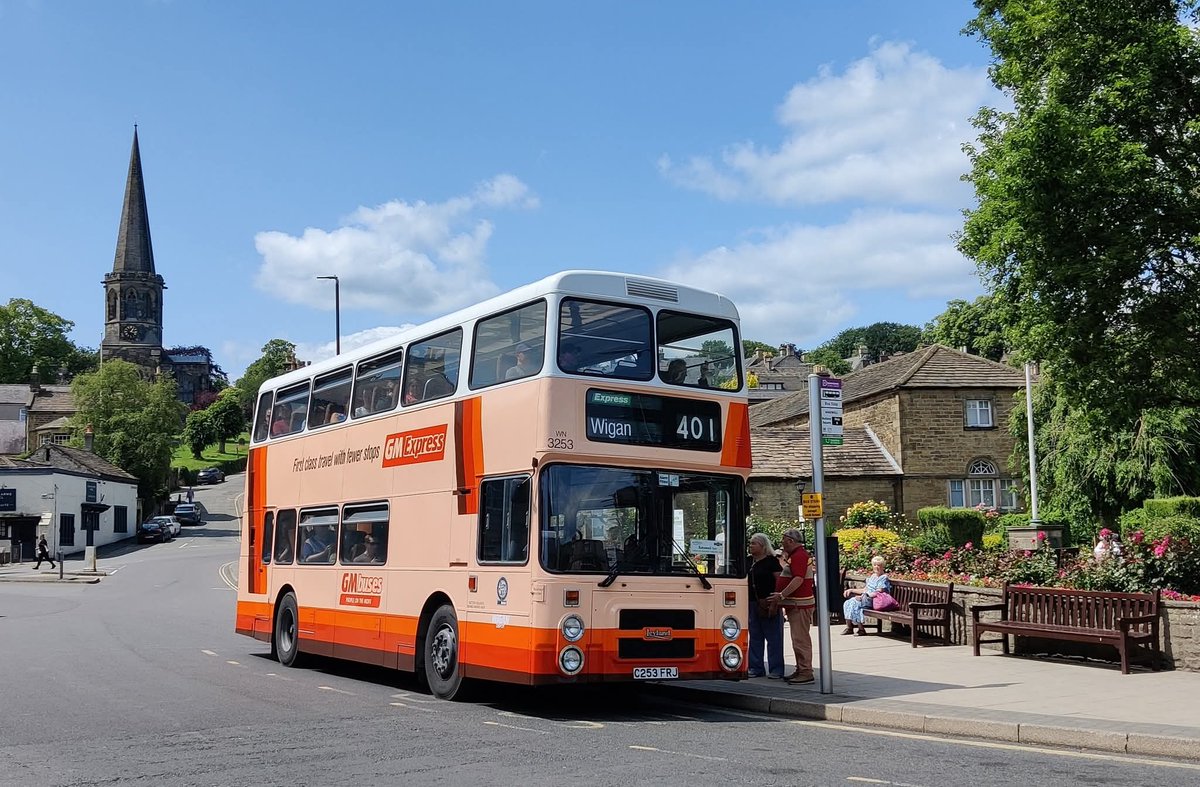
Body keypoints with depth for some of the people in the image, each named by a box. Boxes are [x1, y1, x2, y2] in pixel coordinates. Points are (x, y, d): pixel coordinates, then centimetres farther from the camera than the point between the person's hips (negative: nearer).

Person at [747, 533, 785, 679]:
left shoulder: (771, 560, -6)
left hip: (768, 604, -7)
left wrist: (774, 602, -17)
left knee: (773, 637, -1)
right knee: (755, 637, 10)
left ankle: (776, 670, 3)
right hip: (752, 603, 7)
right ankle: (756, 668, 17)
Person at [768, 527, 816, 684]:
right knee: (798, 639, 15)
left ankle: (806, 673, -8)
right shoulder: (795, 555, 20)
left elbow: (798, 579, -25)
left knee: (800, 639, -10)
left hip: (799, 604, -12)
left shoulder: (799, 556, -15)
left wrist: (781, 595, -25)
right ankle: (800, 671, 22)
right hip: (796, 604, 12)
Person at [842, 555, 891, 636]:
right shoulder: (872, 576, 21)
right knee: (847, 603, -12)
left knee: (854, 603, -29)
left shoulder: (884, 578, -6)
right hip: (865, 598, 8)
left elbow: (878, 593, -15)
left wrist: (863, 597, -19)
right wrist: (851, 590, 13)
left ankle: (861, 629, -22)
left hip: (873, 600, -8)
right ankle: (849, 628, -11)